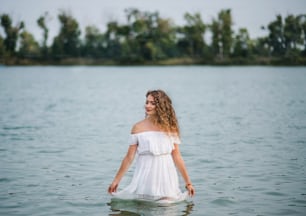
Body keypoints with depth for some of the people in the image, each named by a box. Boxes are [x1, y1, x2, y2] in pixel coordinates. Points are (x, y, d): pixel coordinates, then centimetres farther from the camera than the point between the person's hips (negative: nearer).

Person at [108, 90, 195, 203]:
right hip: (145, 176, -1)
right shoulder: (138, 128, 1)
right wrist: (116, 180, 4)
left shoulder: (171, 128, 4)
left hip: (166, 175, 1)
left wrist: (188, 182, 9)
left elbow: (177, 157, 8)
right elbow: (129, 157, 4)